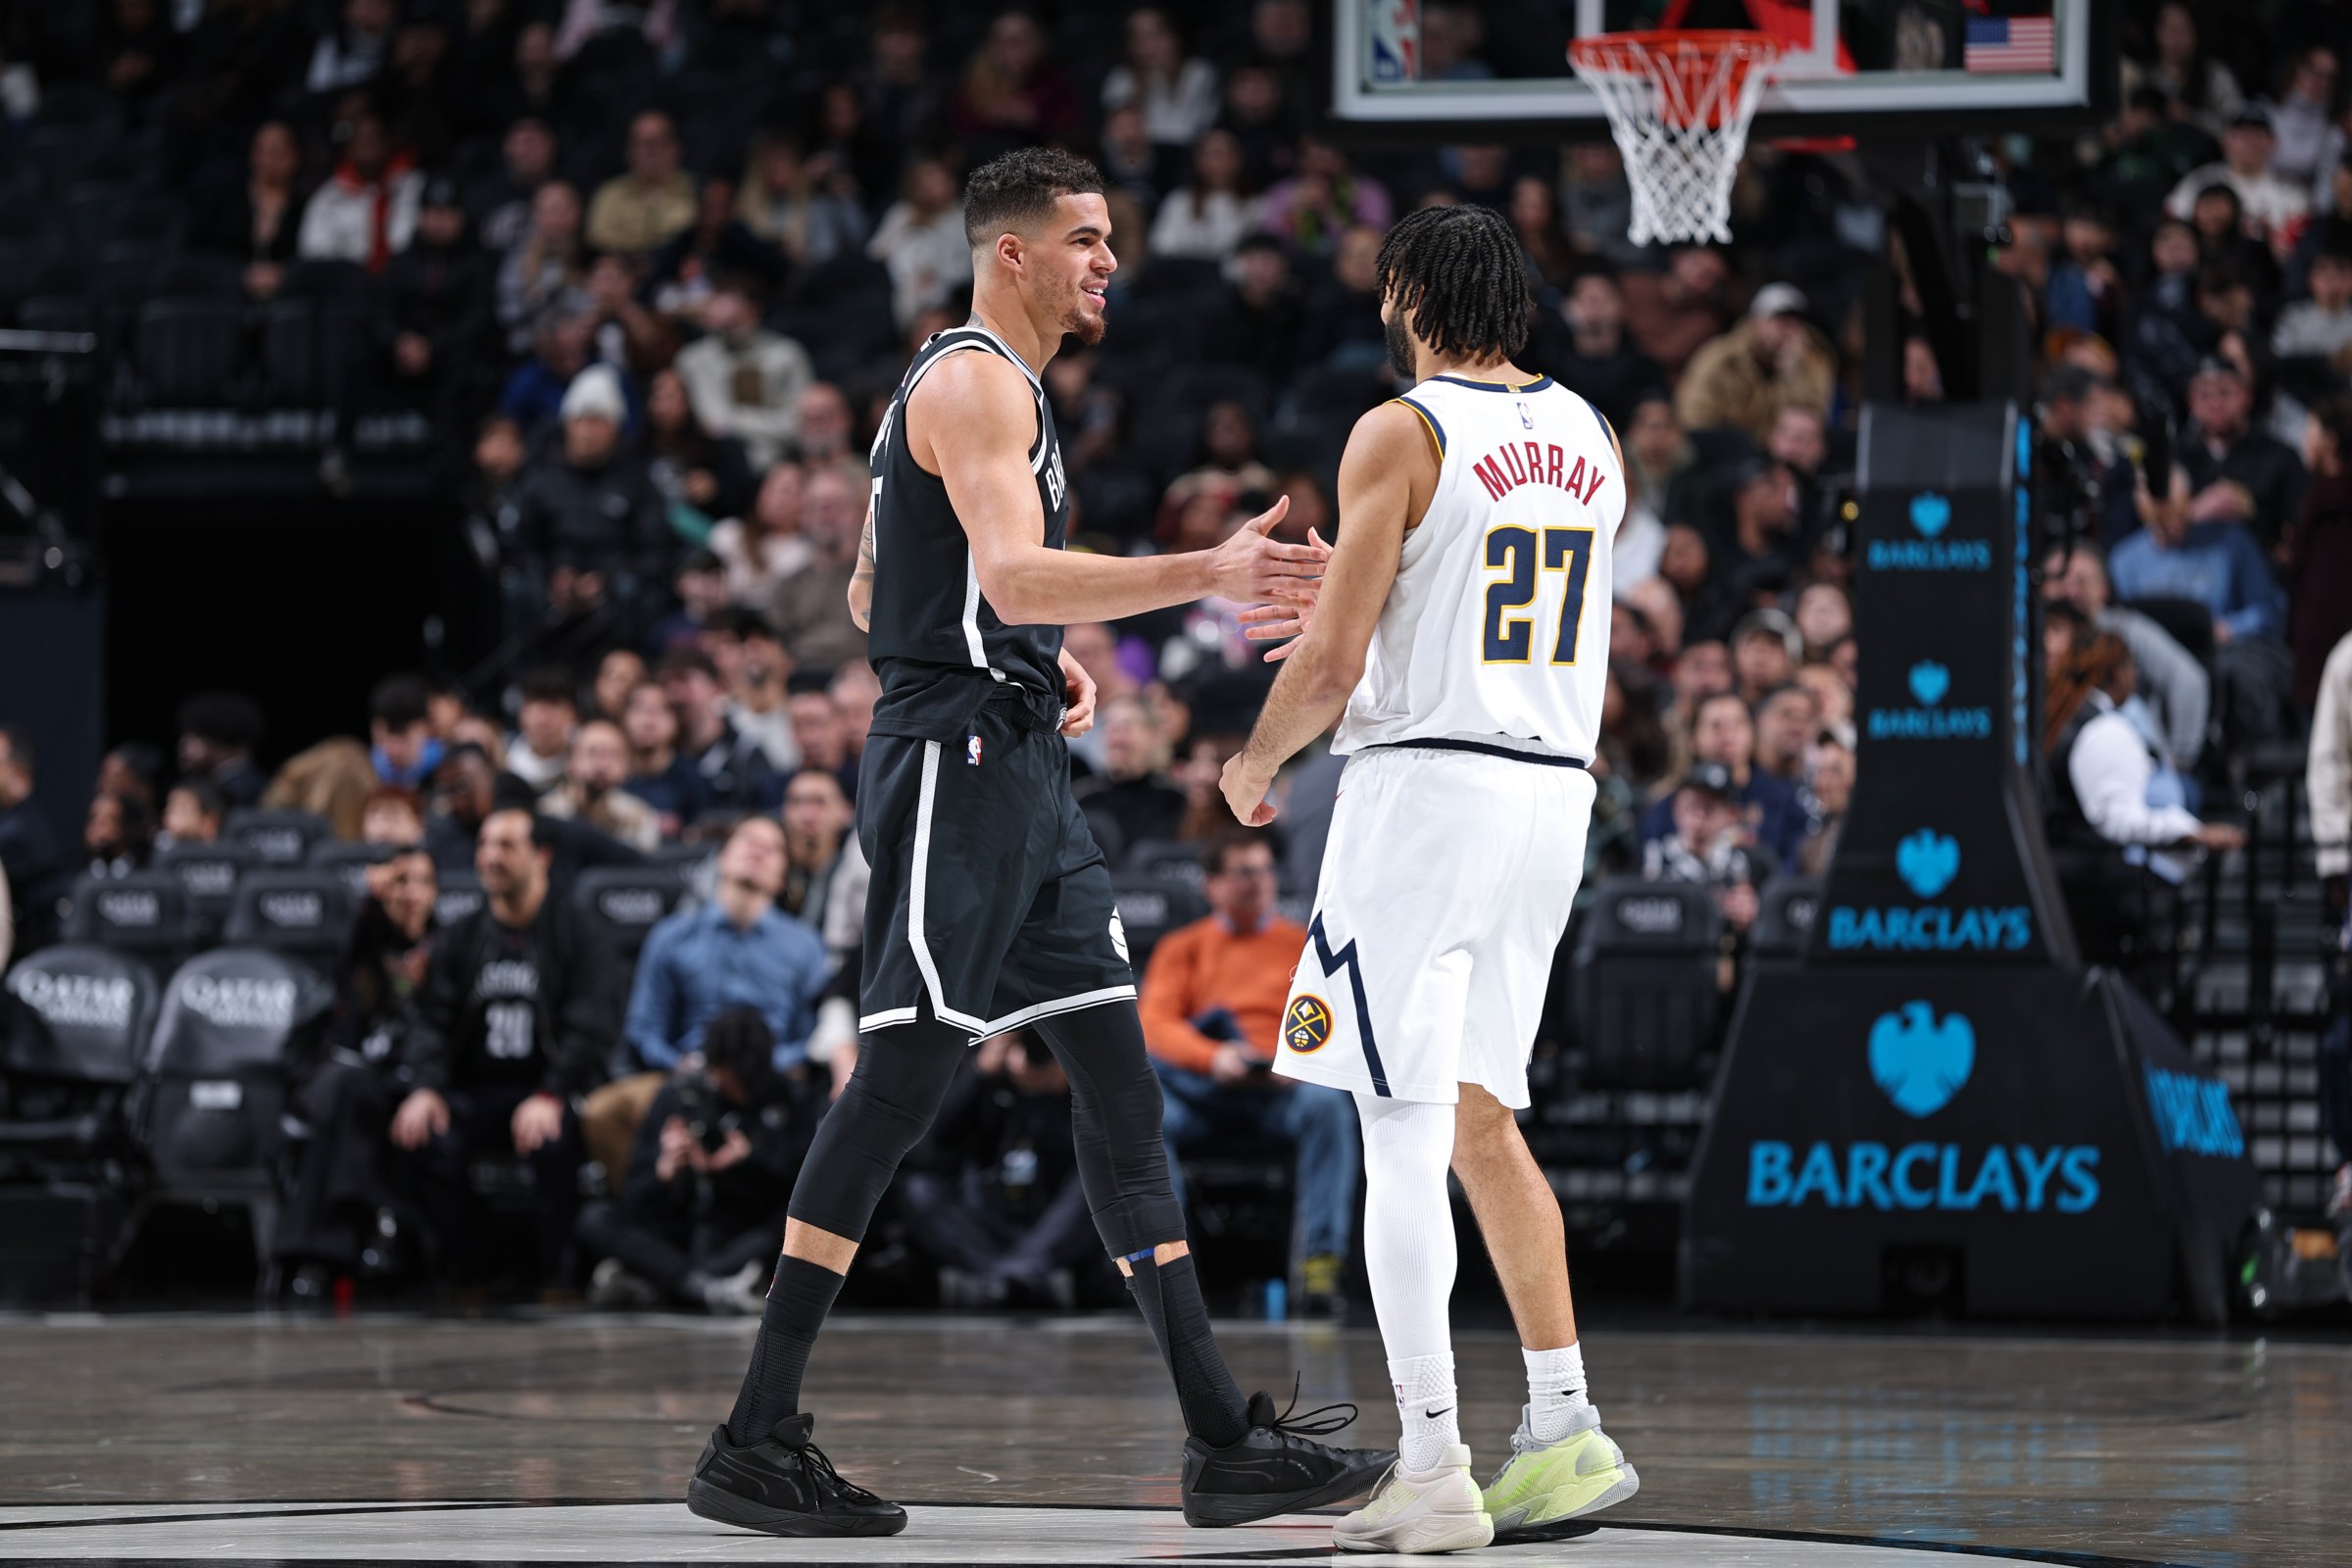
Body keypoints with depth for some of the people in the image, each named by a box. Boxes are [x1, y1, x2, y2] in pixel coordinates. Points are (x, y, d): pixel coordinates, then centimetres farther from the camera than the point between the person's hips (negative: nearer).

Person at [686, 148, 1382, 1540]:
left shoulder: (992, 385, 22)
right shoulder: (975, 382, -10)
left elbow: (871, 595, 26)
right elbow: (1012, 575, -26)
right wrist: (1205, 576, -33)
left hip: (1024, 772, 11)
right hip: (957, 760, -11)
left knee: (1121, 1084, 6)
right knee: (901, 1083, -11)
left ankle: (1222, 1438, 5)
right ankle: (755, 1442, -8)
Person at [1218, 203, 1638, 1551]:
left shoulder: (1401, 433, -9)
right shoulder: (1591, 440, 13)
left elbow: (1334, 663, -11)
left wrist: (1254, 764, 6)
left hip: (1426, 784, -7)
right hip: (1559, 790, 7)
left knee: (1406, 1134, -5)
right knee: (1480, 1116, 18)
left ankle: (1433, 1473, -10)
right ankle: (1566, 1431, 14)